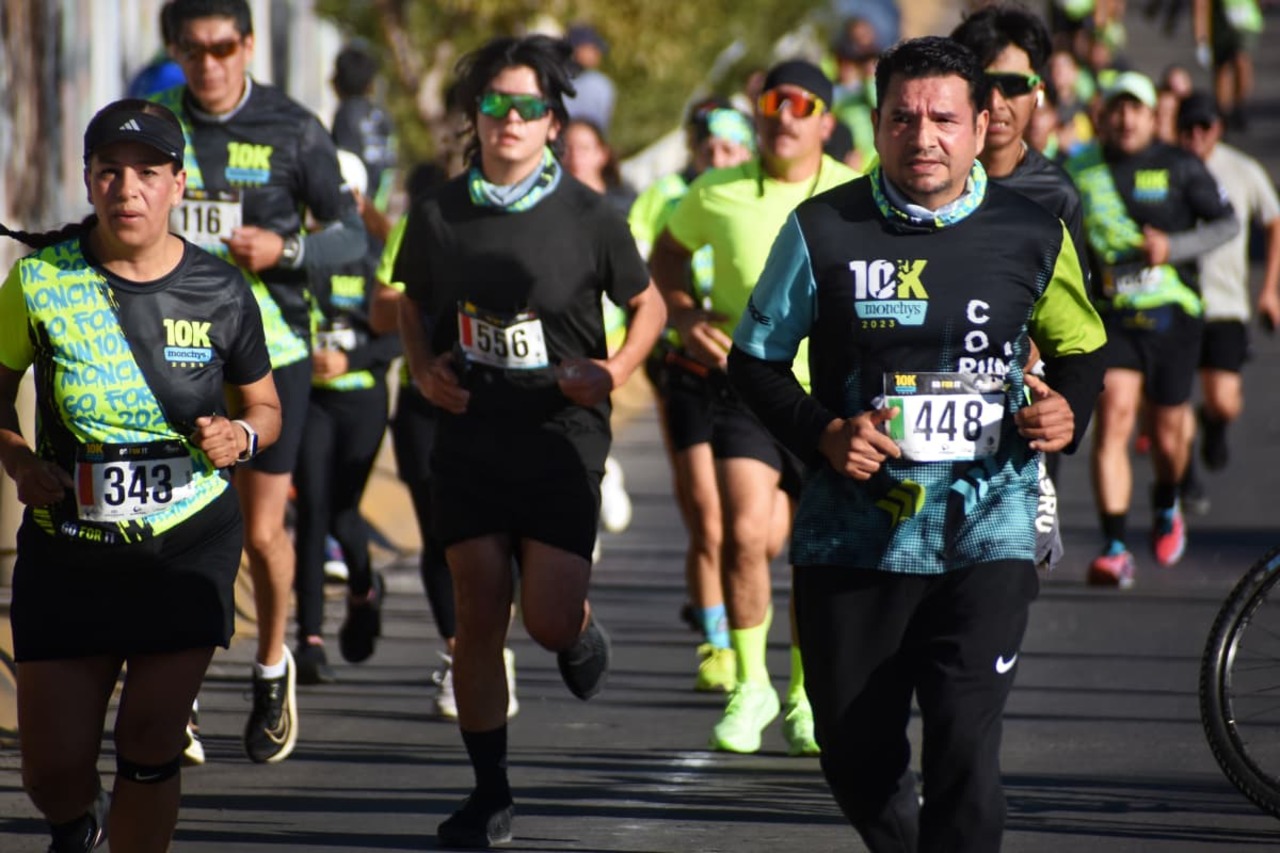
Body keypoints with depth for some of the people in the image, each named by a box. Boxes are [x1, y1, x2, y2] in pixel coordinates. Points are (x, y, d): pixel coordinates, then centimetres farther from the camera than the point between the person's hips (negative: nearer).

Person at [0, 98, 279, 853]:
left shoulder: (220, 293, -4)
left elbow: (264, 406, 11)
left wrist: (240, 437, -12)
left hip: (191, 544, 0)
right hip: (66, 556, 0)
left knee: (151, 749, -5)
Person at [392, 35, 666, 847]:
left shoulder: (588, 217, -6)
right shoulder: (439, 214, 1)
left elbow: (648, 303, 7)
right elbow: (413, 302, 18)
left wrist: (614, 371, -9)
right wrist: (424, 369, -1)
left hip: (560, 437, -2)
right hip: (470, 436, 2)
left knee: (549, 617, -10)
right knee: (479, 614, 0)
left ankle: (583, 630, 30)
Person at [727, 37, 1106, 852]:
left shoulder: (1033, 235, 1)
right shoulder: (823, 230, -2)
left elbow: (1080, 345, 17)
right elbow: (756, 359, 6)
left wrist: (1068, 410, -4)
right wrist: (824, 434, -11)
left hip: (985, 534, -1)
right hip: (853, 532, 1)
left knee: (965, 746, -16)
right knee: (856, 754, 10)